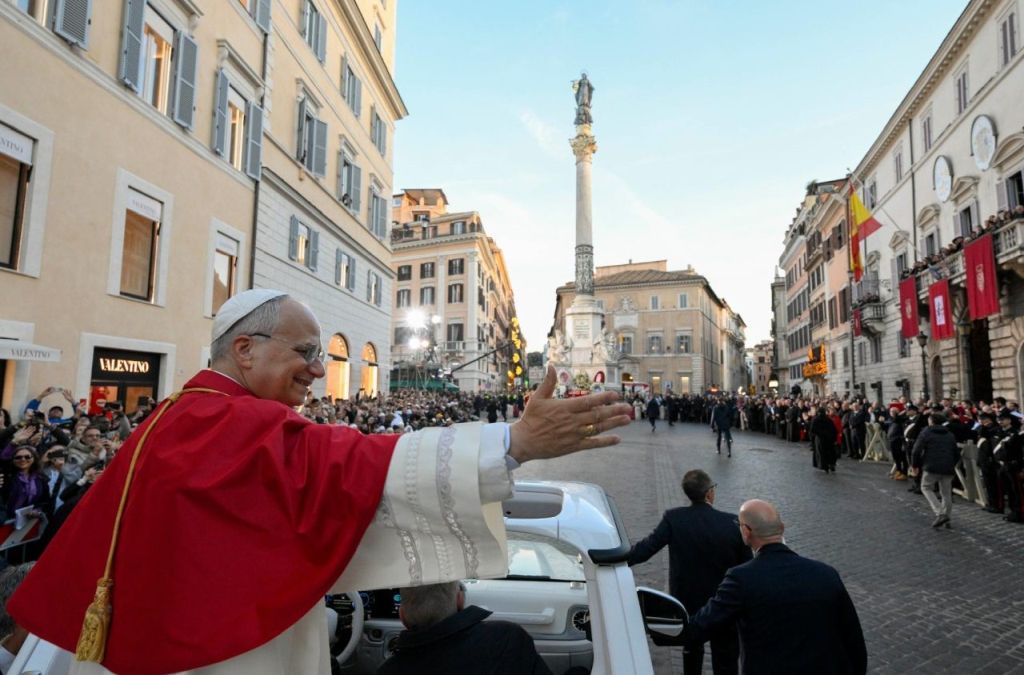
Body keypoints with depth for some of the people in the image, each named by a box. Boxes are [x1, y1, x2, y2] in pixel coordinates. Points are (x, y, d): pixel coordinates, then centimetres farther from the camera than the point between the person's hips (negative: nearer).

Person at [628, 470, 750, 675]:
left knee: (692, 647, 27)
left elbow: (647, 547, -18)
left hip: (687, 600, 2)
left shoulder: (673, 518, -18)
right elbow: (746, 564, -9)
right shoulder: (732, 523, -18)